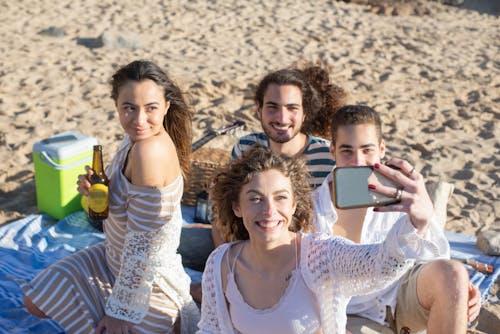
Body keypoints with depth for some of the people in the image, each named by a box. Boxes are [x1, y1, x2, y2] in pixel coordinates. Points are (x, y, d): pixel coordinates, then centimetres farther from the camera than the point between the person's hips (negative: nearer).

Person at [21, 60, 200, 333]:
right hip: (115, 257, 9)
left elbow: (143, 243, -28)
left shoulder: (151, 151, -33)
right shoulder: (137, 137, -5)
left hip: (149, 278, -9)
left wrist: (122, 310, -20)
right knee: (36, 301, 16)